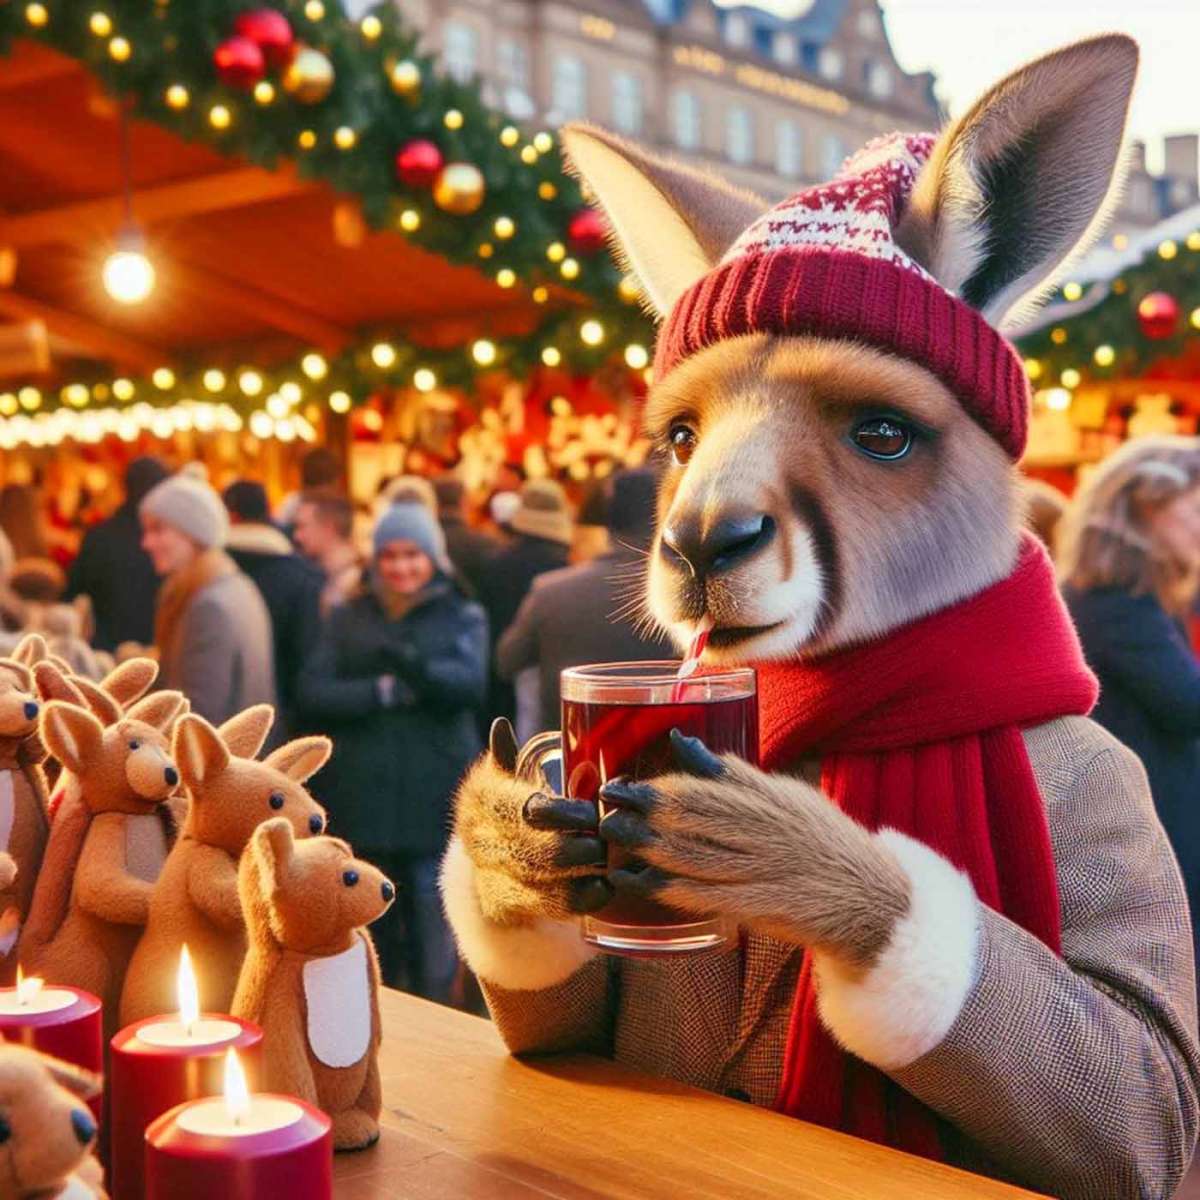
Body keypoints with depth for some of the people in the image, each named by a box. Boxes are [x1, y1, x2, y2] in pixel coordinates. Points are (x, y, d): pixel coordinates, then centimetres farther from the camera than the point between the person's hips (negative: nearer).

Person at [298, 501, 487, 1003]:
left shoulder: (462, 617, 7)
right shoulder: (348, 619, 12)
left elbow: (470, 681, -11)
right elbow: (312, 692, 0)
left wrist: (413, 664, -29)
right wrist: (382, 691, -13)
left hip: (434, 796, -2)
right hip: (363, 793, 2)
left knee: (432, 933, -4)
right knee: (371, 928, 8)